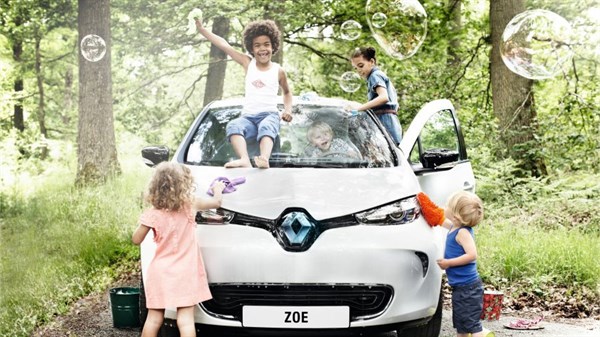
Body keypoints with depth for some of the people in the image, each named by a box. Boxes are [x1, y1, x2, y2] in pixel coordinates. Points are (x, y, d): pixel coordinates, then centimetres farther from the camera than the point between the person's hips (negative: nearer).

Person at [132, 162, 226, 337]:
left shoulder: (153, 214, -8)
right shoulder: (190, 206, -5)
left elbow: (136, 240, 2)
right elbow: (216, 202, 11)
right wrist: (217, 189, 31)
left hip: (160, 273, 1)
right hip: (185, 273, 0)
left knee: (153, 319, 10)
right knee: (185, 321, -2)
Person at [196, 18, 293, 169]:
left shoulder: (278, 71, 11)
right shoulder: (248, 63, 12)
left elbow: (287, 92, 29)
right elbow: (224, 45, 9)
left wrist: (288, 110, 11)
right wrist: (202, 29, 6)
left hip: (269, 115, -1)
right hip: (248, 116, 2)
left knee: (266, 128, -38)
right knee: (234, 126, -33)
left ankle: (264, 159, -66)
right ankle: (245, 160, -57)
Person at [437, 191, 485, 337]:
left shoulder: (463, 232, -20)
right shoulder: (454, 227, 7)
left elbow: (472, 255, -30)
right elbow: (441, 220, 28)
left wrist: (449, 263, -24)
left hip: (468, 288, -10)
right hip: (460, 287, 10)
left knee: (472, 323, -12)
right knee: (460, 325, 19)